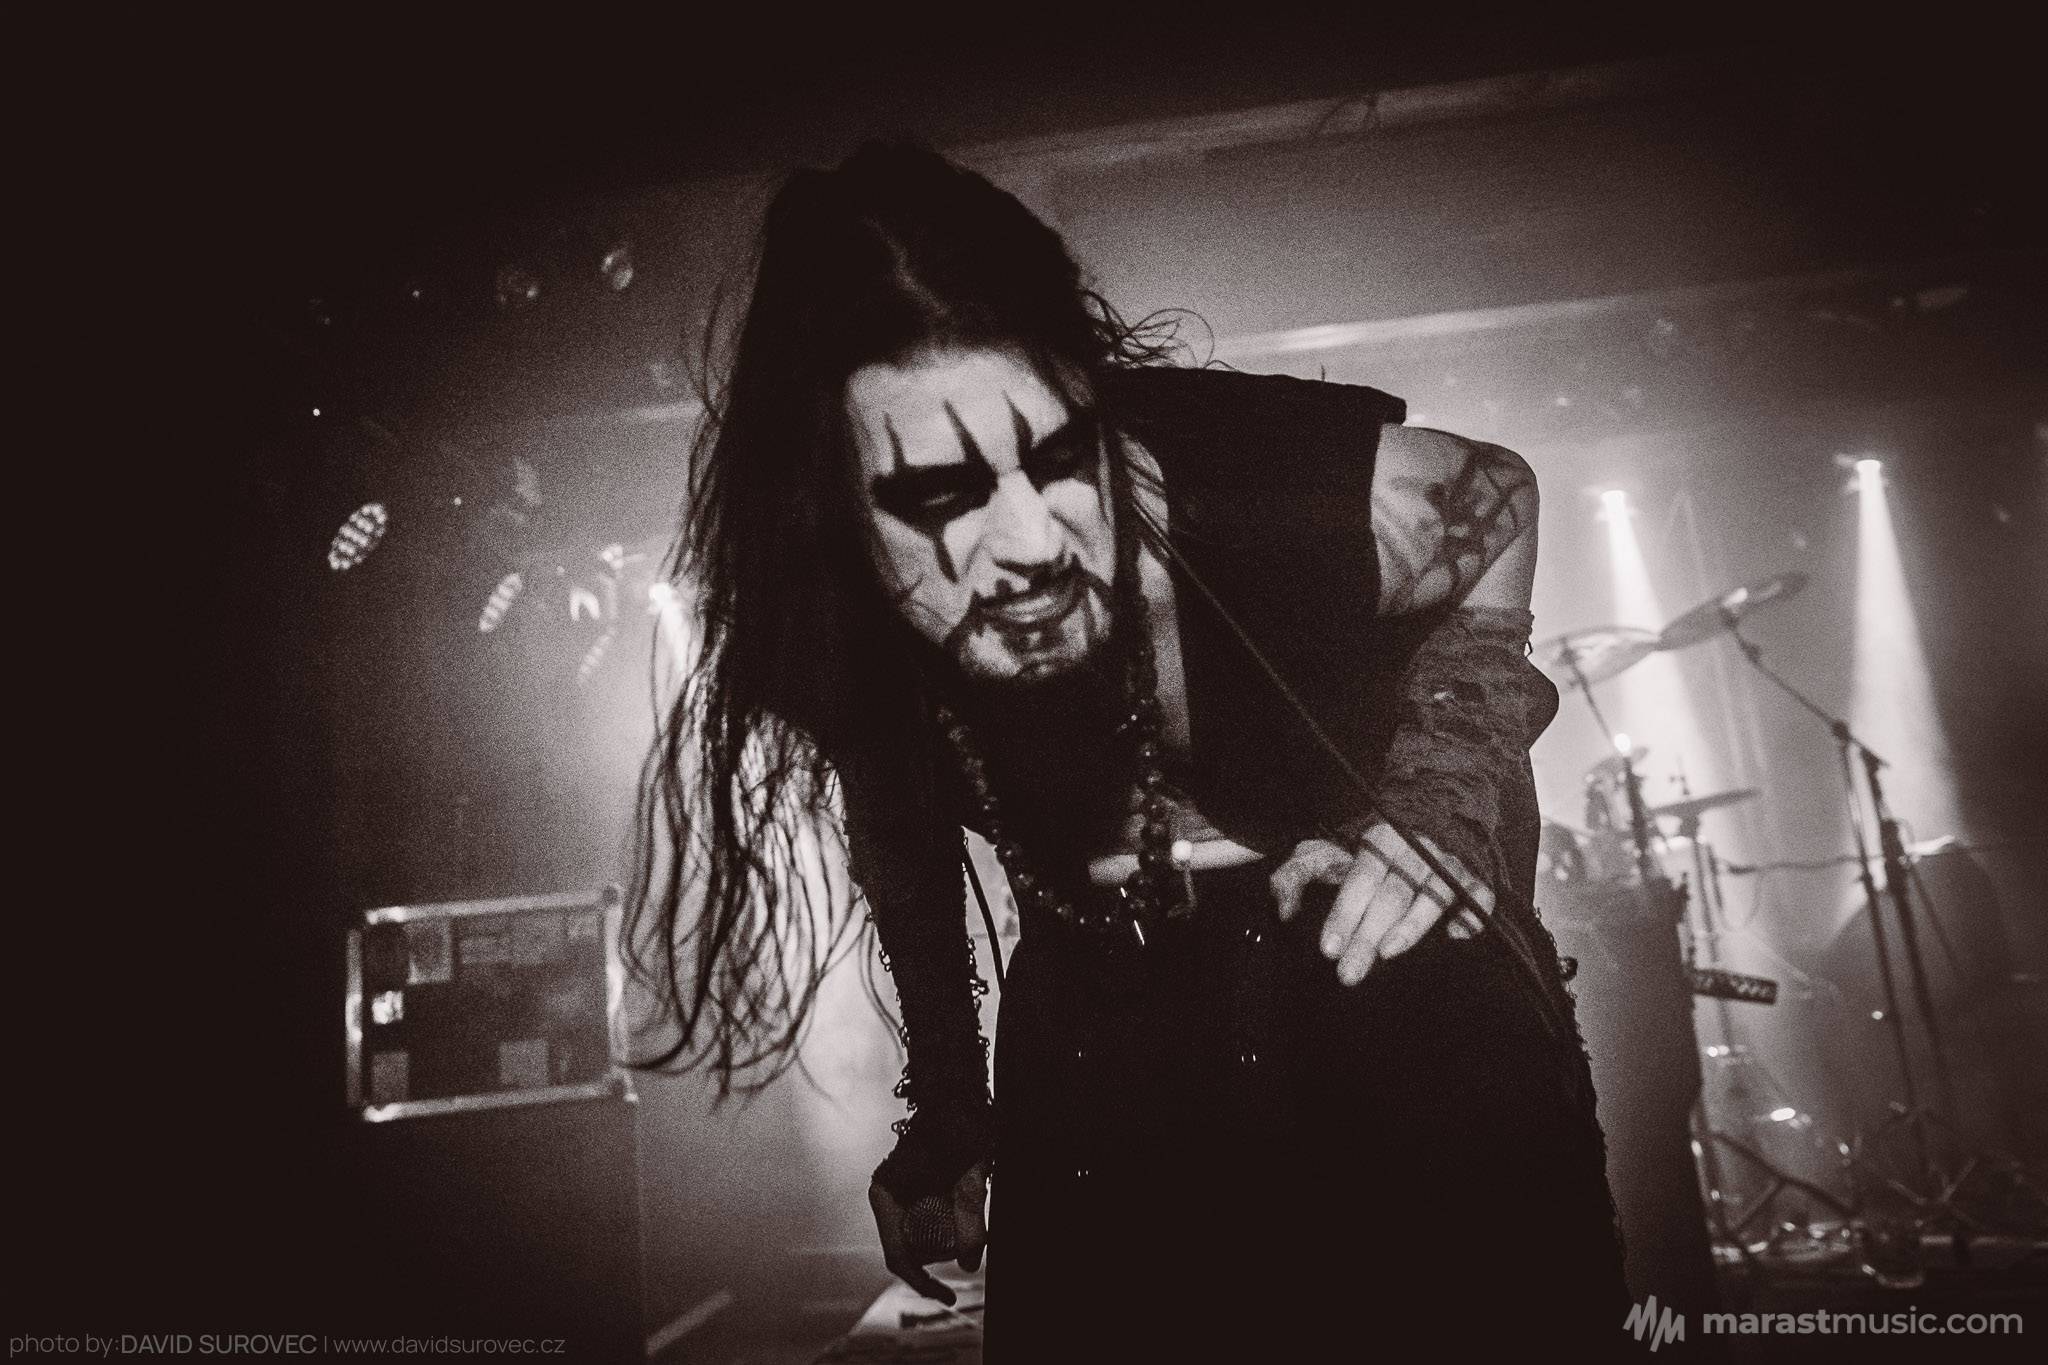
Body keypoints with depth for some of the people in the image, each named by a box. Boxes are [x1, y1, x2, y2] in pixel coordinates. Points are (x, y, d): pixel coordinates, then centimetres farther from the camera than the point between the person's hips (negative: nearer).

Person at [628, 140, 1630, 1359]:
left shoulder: (1257, 475, -32)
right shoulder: (820, 643, -22)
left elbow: (1498, 504, -8)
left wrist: (1441, 789, -18)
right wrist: (946, 1123, 10)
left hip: (1400, 973, -1)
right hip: (1099, 1046, 2)